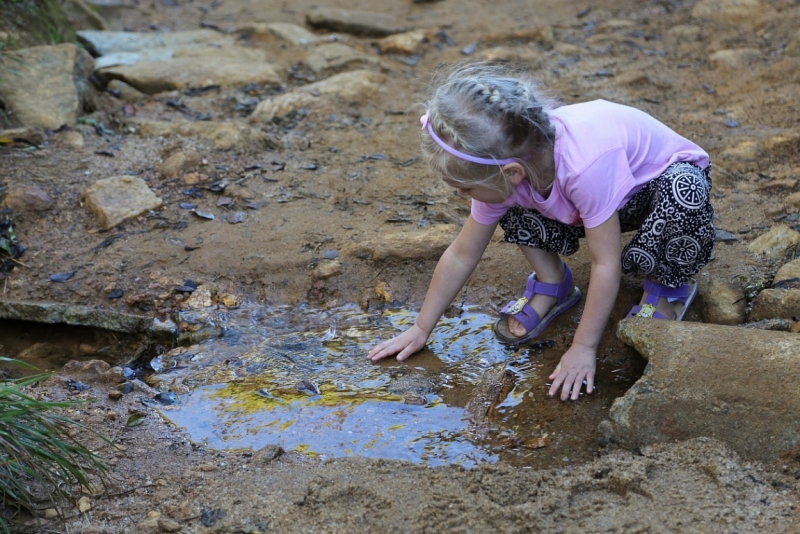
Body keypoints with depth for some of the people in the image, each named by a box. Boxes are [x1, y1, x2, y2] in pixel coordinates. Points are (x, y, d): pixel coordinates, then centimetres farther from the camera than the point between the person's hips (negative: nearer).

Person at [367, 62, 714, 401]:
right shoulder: (500, 168, -21)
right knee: (512, 204, -16)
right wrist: (421, 329, -7)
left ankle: (667, 288, -9)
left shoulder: (584, 167, -42)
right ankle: (552, 285, 7)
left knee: (685, 194, -39)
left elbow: (605, 264, -34)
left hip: (670, 177, -5)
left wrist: (583, 348, -30)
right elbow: (461, 255, -11)